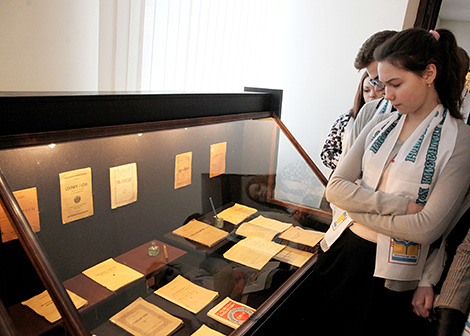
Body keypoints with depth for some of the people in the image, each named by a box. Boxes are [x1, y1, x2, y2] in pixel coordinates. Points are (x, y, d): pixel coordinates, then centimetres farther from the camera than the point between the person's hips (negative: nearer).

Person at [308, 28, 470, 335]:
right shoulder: (381, 125, 4)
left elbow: (427, 228, -19)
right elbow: (335, 188, -5)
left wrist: (356, 208, -12)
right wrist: (400, 205, -16)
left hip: (392, 275, -4)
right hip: (341, 252, 5)